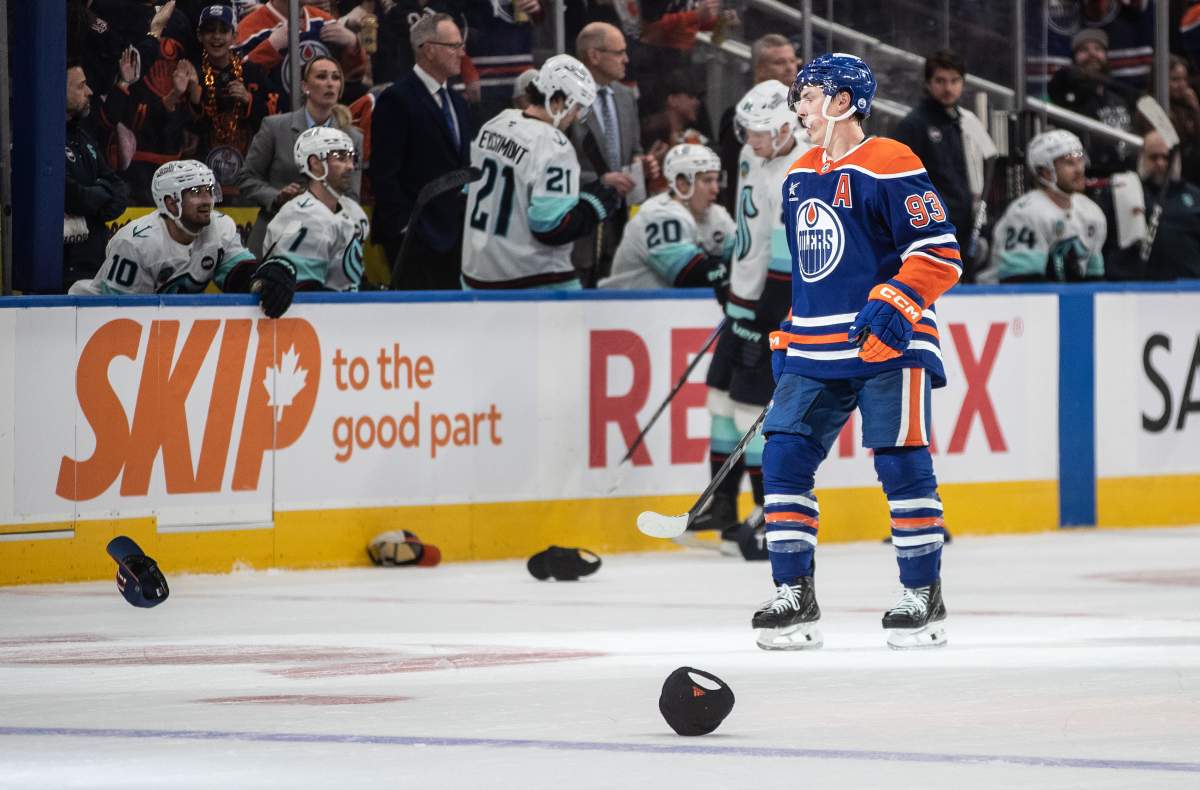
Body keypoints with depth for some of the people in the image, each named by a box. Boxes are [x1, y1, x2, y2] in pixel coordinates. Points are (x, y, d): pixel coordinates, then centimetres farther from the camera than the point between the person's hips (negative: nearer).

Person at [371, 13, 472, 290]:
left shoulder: (457, 103, 18)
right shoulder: (397, 100, -8)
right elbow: (384, 173, -12)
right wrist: (403, 227, -16)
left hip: (454, 236, 8)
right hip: (415, 238, -8)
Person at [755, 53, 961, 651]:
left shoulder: (890, 167, -10)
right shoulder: (799, 177, 15)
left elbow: (940, 253, -13)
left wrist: (894, 307, -24)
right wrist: (786, 341, 22)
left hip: (887, 344, -7)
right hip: (814, 352, 7)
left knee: (901, 463, -7)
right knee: (784, 460, -1)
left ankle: (923, 596, 4)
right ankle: (793, 596, 6)